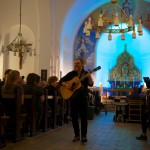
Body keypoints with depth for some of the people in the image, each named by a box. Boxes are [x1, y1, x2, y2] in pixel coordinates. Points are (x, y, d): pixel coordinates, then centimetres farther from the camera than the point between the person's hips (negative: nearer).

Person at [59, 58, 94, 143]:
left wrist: (89, 77, -31)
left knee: (84, 116, -4)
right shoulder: (71, 74, 6)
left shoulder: (86, 74, 0)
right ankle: (77, 135, 15)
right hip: (73, 97, 3)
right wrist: (66, 85, -14)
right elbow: (61, 81, 6)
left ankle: (84, 136, 1)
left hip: (83, 97, -2)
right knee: (74, 116, 5)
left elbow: (91, 84, -12)